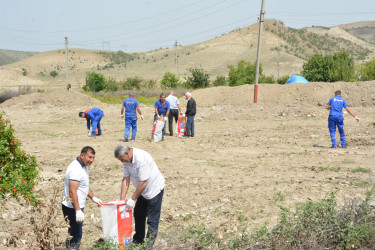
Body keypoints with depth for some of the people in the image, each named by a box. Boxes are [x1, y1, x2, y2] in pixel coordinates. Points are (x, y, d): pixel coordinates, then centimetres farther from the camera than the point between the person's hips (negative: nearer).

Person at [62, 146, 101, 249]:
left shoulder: (84, 166, 11)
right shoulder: (76, 169, -22)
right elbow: (72, 192, -27)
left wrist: (93, 197, 24)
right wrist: (78, 211, -29)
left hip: (78, 206, 10)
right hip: (72, 208, -10)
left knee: (76, 234, 17)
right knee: (75, 235, -7)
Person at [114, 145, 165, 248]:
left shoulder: (141, 159, -31)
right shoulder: (127, 160, -4)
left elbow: (143, 182, -28)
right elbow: (126, 179, -1)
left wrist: (132, 199, -21)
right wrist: (122, 199, -4)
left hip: (155, 188, -9)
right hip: (143, 191, 9)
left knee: (152, 220, -5)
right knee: (138, 215, 16)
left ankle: (149, 245, 3)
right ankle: (138, 242, 29)